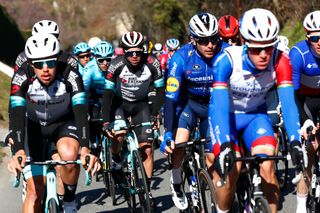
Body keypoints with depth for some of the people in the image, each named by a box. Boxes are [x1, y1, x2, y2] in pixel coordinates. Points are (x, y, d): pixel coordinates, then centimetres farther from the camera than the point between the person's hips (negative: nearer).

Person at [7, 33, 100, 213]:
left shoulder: (71, 76, -28)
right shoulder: (22, 78, -26)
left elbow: (81, 112, -36)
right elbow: (16, 115, -35)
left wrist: (85, 148, -51)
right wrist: (17, 151, -50)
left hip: (65, 125, -1)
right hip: (36, 128, 1)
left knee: (69, 154, -35)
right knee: (35, 191, -8)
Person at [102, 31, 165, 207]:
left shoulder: (152, 64, -22)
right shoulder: (117, 65, -26)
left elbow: (161, 91, -10)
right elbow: (107, 93, -22)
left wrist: (153, 112, -18)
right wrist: (106, 121, -28)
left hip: (141, 105, 1)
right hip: (119, 103, -1)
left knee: (146, 149, -5)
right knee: (118, 135, -29)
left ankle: (147, 190, 6)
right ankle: (115, 158, 4)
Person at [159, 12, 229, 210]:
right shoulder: (181, 58, -27)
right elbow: (171, 98, -28)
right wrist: (167, 134, -35)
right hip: (189, 102, -1)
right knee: (179, 144, -19)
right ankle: (177, 184, 9)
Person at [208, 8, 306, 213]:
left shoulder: (280, 61, -25)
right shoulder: (227, 60, -31)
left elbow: (288, 102, -27)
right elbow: (219, 106, -37)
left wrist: (295, 141, -40)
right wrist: (224, 145, -49)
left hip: (255, 115, 2)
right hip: (226, 114, -2)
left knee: (267, 166, -21)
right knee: (231, 168, -23)